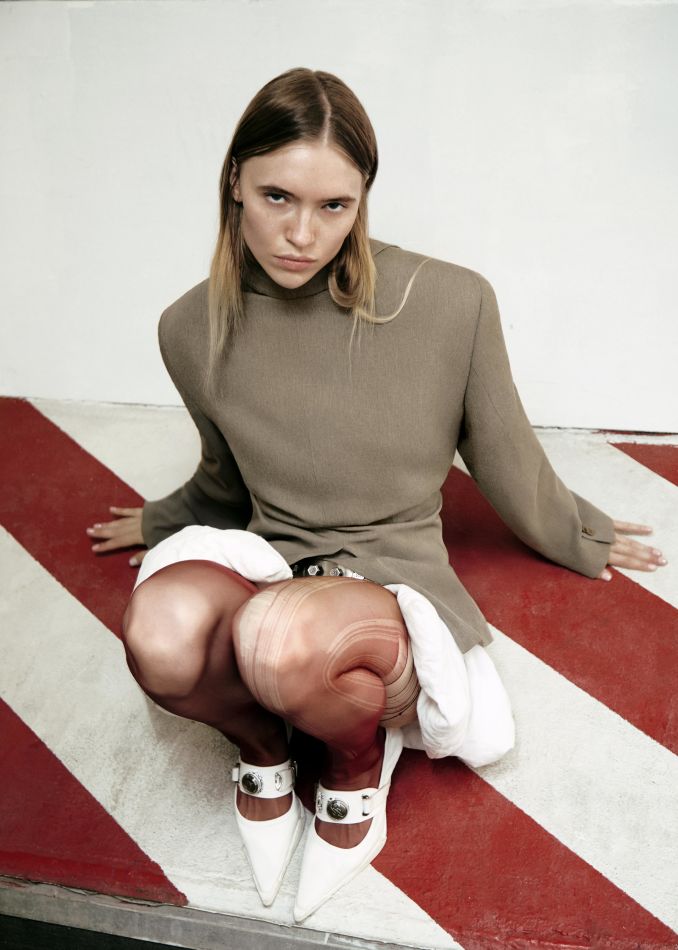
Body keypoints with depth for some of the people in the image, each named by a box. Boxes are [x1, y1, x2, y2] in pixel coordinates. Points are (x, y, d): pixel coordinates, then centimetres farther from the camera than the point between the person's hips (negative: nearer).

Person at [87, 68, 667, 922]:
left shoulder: (450, 304, -13)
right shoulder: (194, 329, -3)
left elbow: (507, 464, 6)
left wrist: (582, 541, 22)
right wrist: (158, 524, 36)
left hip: (395, 573, -2)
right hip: (261, 562, 3)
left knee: (284, 638, -40)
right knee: (161, 633, -35)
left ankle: (363, 753, -1)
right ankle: (259, 741, 3)